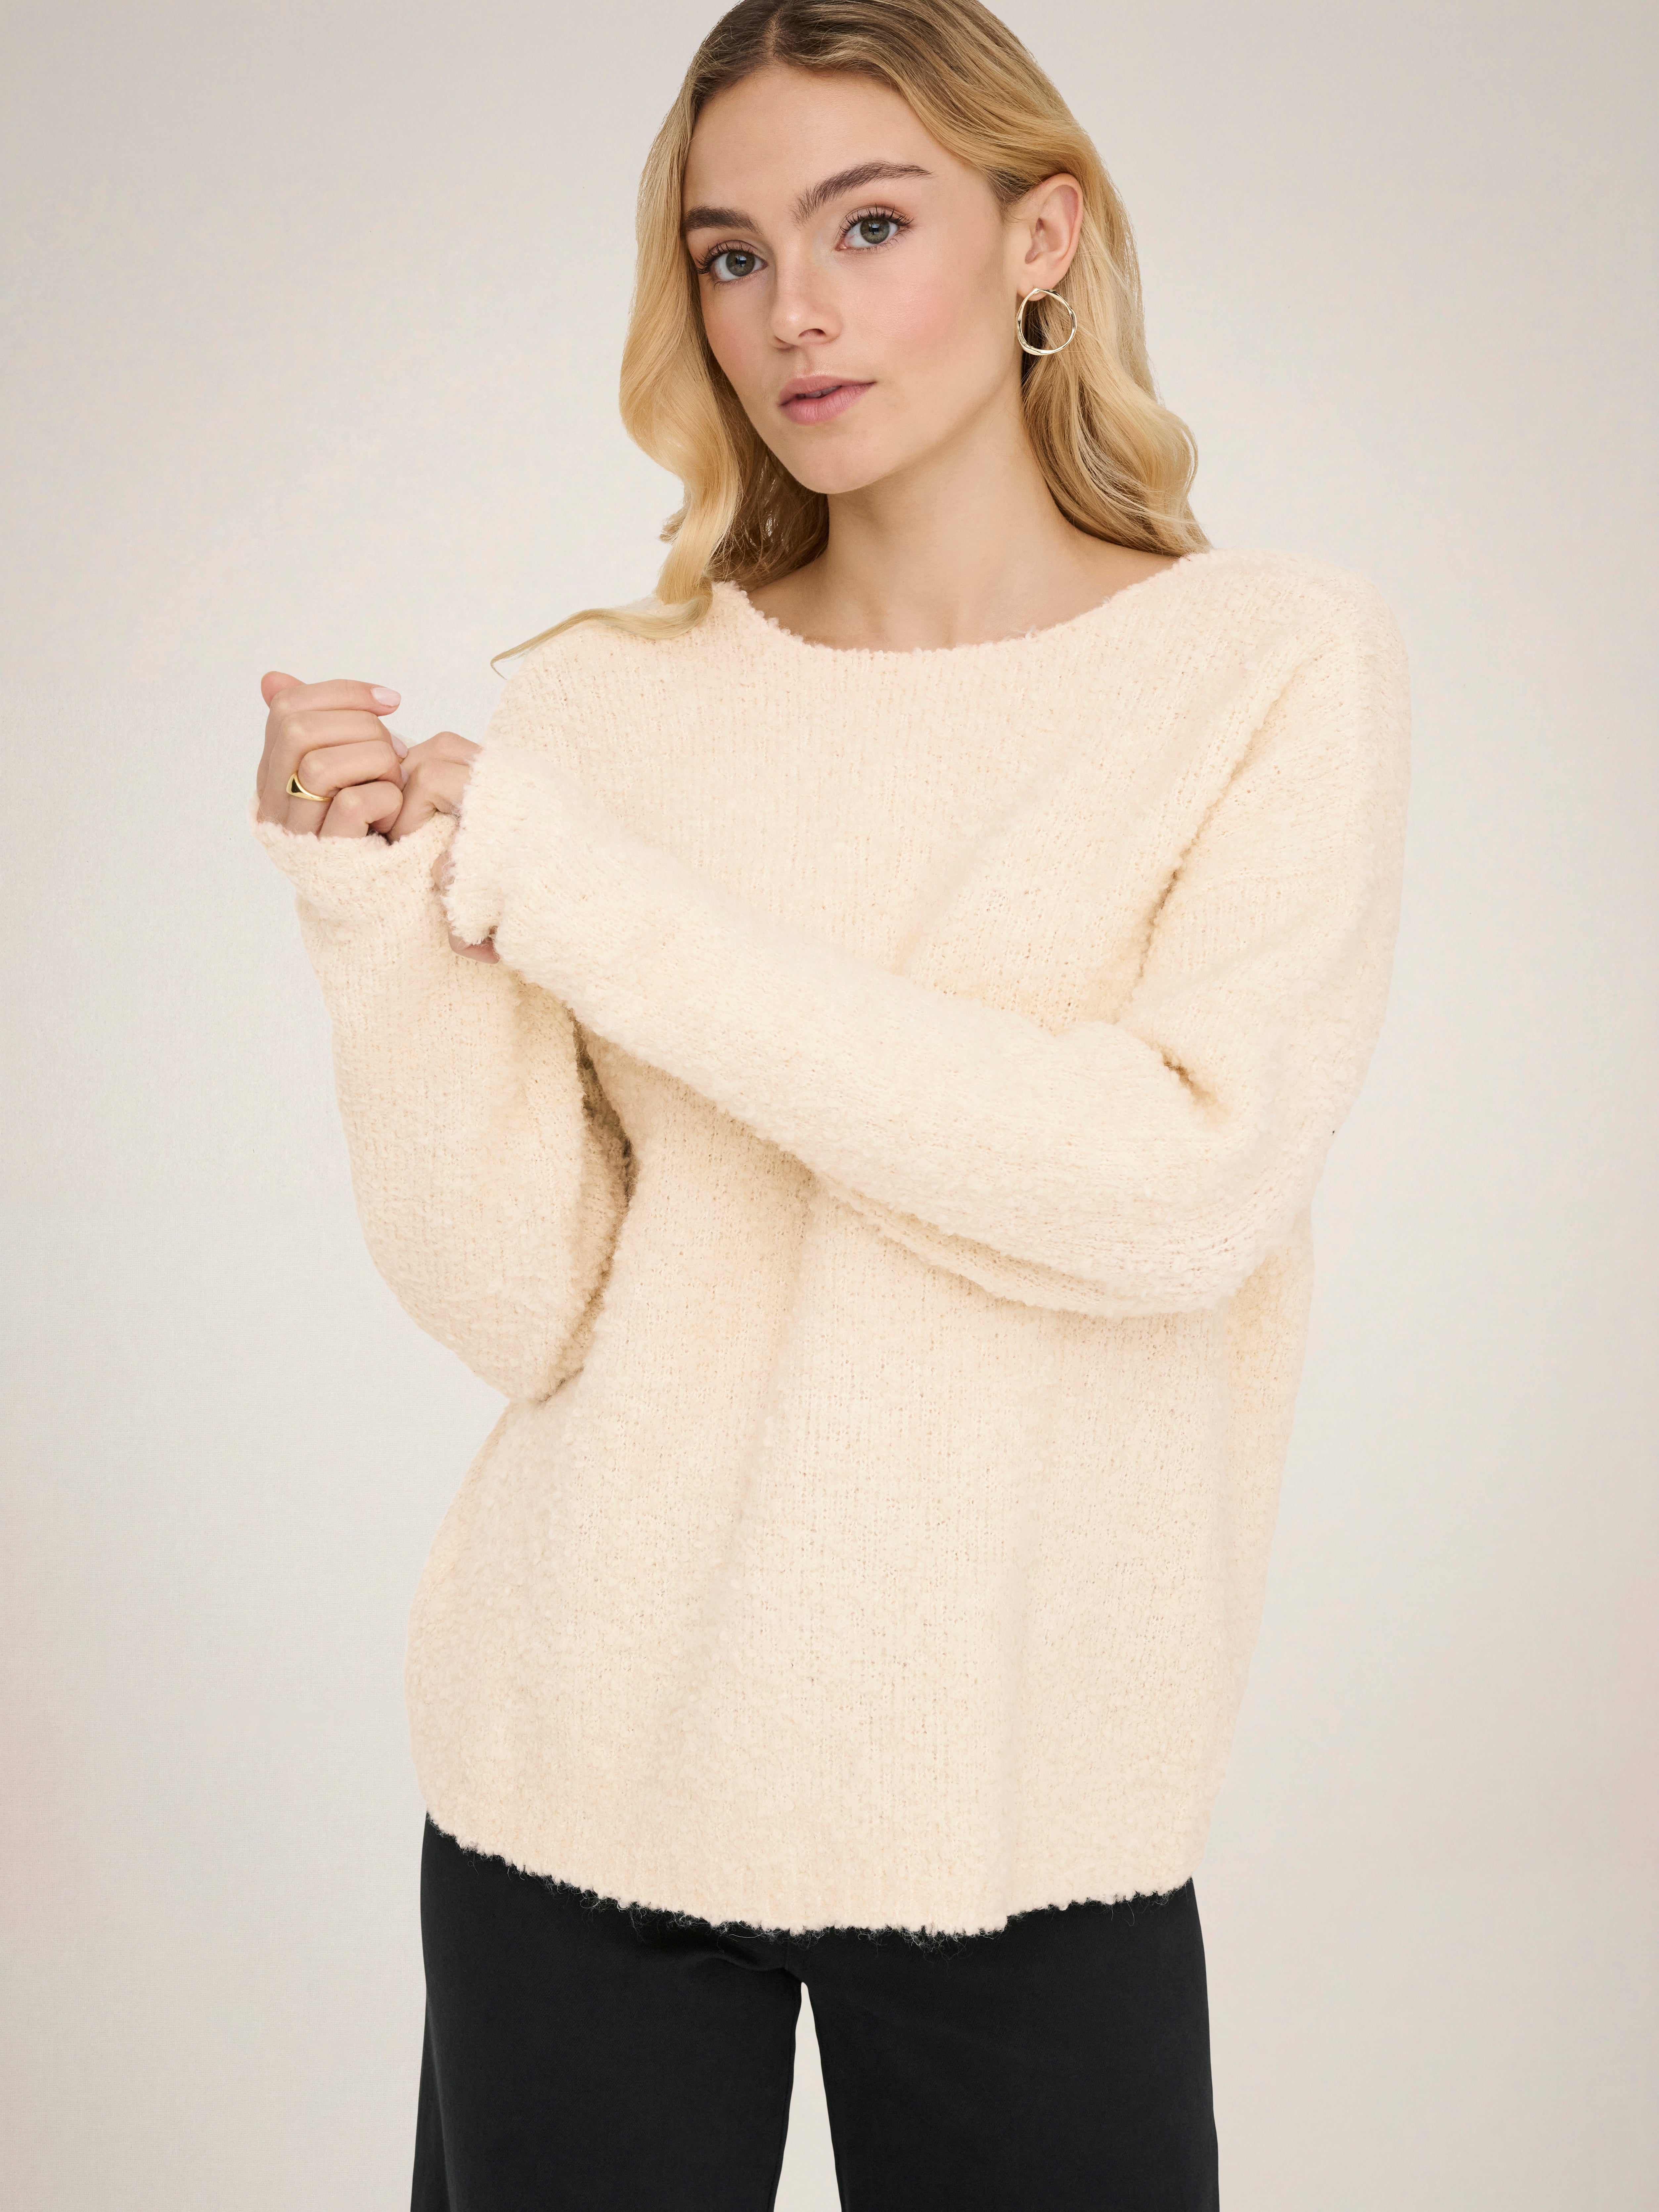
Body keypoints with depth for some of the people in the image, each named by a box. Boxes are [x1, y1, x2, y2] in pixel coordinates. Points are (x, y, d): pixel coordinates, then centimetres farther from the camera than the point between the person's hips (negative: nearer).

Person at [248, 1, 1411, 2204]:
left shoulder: (1279, 661, -5)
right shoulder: (598, 707, -2)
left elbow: (1184, 1189, -20)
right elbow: (516, 1310, -5)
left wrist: (563, 887, -17)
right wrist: (393, 912, -19)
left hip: (1023, 1801, -1)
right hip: (582, 1766, 2)